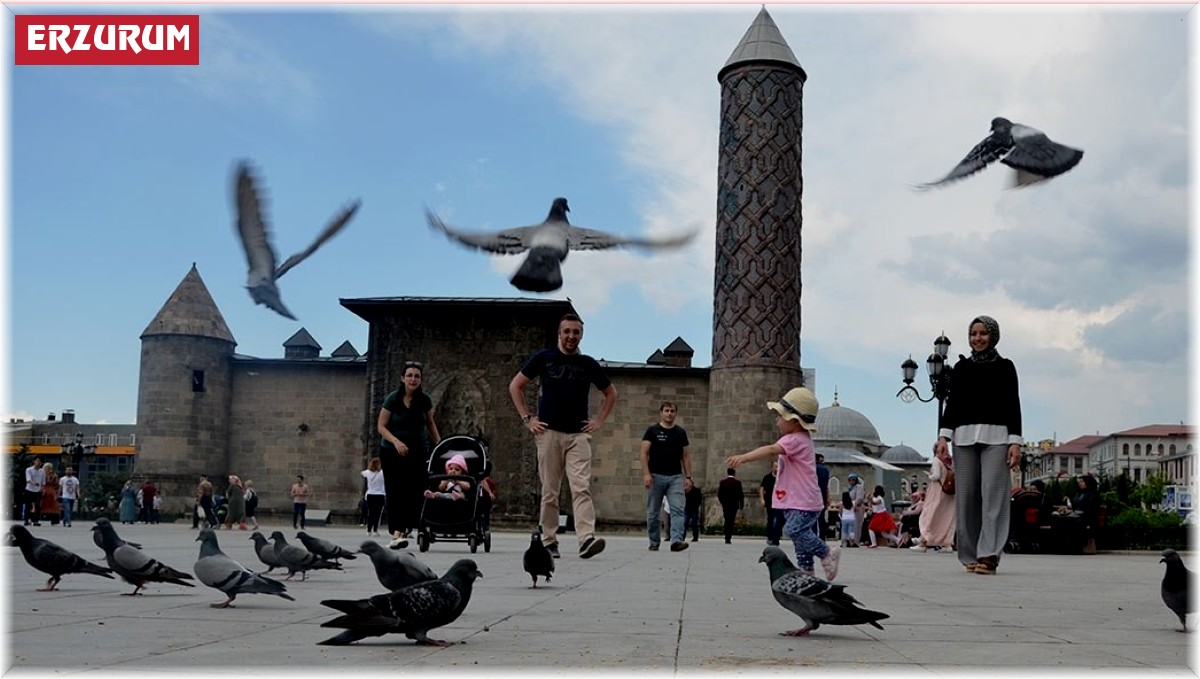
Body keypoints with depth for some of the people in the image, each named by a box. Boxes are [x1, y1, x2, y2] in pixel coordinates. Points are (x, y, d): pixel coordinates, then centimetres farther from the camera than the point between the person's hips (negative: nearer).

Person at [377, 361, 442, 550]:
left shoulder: (424, 401, 1)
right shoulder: (392, 399, -6)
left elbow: (430, 424, 16)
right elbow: (381, 426, -5)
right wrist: (396, 441, -20)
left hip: (418, 452, 2)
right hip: (392, 452, -2)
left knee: (414, 491, -10)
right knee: (395, 492, -6)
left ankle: (399, 532, -5)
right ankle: (396, 533, -9)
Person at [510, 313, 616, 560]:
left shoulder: (588, 364, 10)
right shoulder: (543, 358, 5)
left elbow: (611, 393, 22)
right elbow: (515, 386, 8)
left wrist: (600, 420, 9)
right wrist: (527, 418, 1)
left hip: (579, 435, 1)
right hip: (549, 432, 0)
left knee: (581, 488, -13)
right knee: (549, 491, 4)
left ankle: (587, 539, -22)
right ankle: (549, 541, 13)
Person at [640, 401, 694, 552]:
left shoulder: (681, 432, 12)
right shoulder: (652, 430, 3)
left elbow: (685, 456, 14)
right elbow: (644, 453, -3)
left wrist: (688, 477, 5)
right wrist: (646, 473, -14)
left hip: (676, 477, 2)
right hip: (656, 476, -2)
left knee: (678, 509, -13)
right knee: (652, 512, 5)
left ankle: (676, 541, -21)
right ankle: (654, 543, 16)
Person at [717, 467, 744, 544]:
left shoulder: (722, 482, 0)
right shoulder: (737, 482, -7)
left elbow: (719, 494, 1)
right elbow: (741, 494, -7)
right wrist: (741, 504, 4)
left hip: (725, 504, 2)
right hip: (734, 504, -2)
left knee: (727, 521, 15)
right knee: (731, 521, -1)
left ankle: (727, 537, 17)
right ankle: (728, 539, -7)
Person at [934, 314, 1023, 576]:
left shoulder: (1005, 367, 10)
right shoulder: (961, 367, 14)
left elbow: (1013, 405, 5)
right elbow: (952, 403, 11)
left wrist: (1015, 441, -5)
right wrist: (943, 436, -2)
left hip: (996, 436, -2)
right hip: (964, 436, 2)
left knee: (993, 494, -11)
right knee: (966, 495, -2)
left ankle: (989, 555, -15)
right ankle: (970, 555, 3)